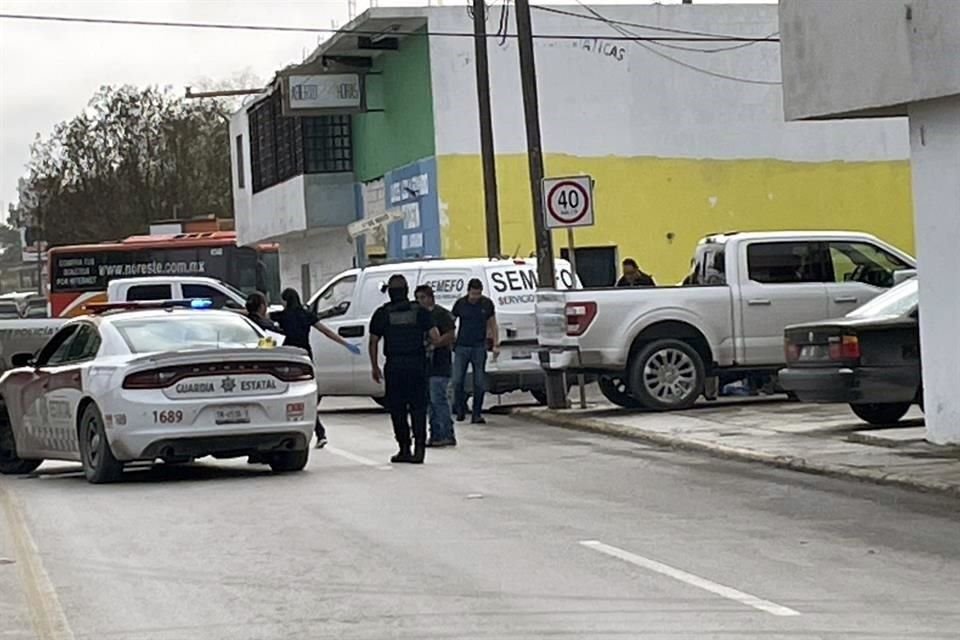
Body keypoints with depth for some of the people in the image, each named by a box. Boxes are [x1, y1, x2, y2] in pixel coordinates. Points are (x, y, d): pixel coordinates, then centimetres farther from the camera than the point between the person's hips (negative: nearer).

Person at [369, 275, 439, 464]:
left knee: (397, 408, 7)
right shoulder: (420, 311, 1)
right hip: (417, 364, 1)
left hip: (394, 366, -1)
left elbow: (373, 342, 2)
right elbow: (435, 338, -4)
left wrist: (374, 367, 11)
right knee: (418, 407, 4)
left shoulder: (382, 314, 0)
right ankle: (419, 449, -4)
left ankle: (404, 449, 7)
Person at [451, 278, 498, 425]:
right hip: (461, 347, 0)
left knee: (479, 383, 0)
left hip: (479, 348, 0)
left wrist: (496, 344, 3)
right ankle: (461, 411, 14)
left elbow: (492, 325, 10)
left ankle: (477, 414, 7)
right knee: (457, 381, -4)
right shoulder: (460, 304, 0)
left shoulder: (487, 304, 2)